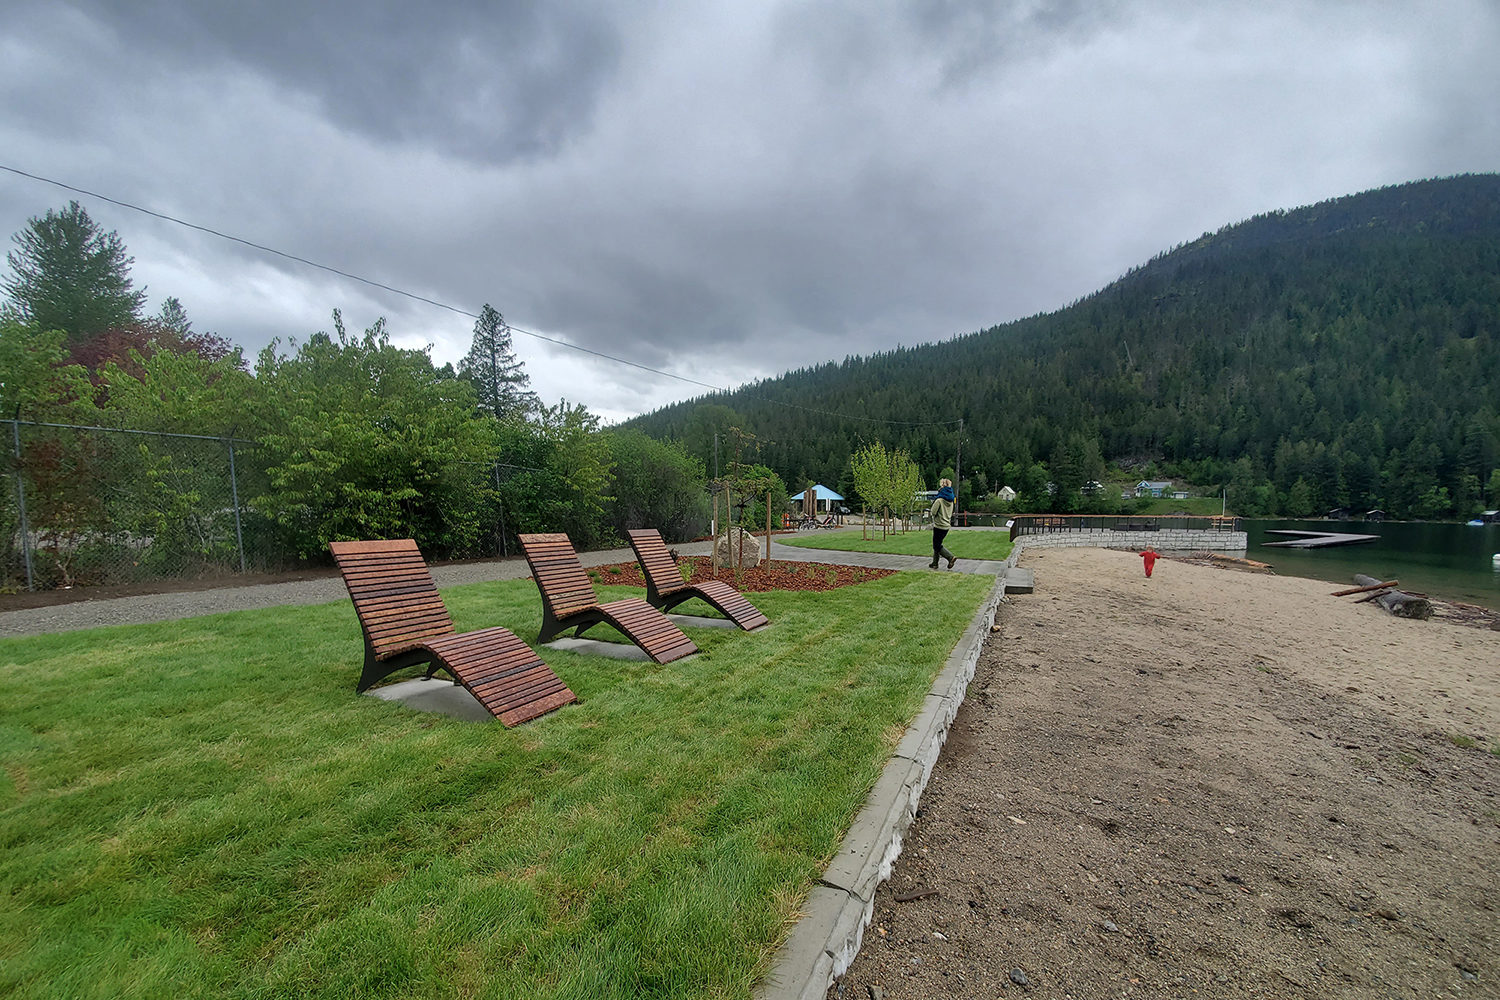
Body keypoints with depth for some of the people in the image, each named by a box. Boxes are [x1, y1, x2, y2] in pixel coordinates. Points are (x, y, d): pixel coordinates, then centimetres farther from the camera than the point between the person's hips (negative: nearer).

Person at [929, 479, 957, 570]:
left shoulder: (939, 500, -18)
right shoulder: (951, 500, 6)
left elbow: (933, 512, -15)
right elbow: (951, 513, 15)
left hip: (939, 526, -8)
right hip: (947, 525, 8)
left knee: (937, 546, 1)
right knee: (936, 544, 17)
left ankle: (951, 557, -12)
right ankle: (935, 563, 21)